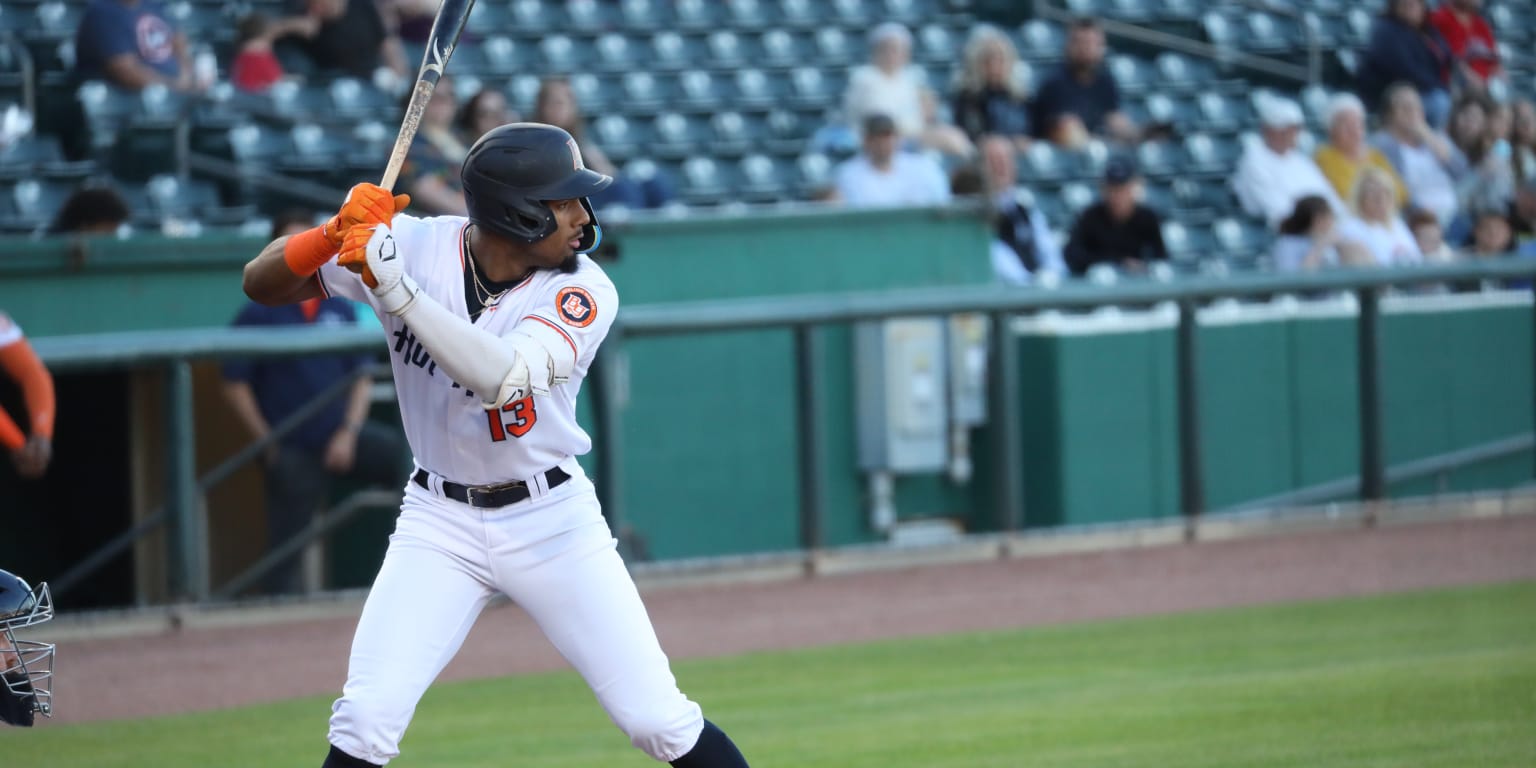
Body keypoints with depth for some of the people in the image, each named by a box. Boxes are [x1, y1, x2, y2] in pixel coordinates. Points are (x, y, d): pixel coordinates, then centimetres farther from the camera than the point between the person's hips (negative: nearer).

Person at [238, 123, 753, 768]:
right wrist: (334, 234, -28)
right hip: (440, 522, 1)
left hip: (553, 519, -1)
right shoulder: (415, 245, -11)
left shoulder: (583, 292, -16)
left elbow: (504, 378, -34)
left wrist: (396, 286, -40)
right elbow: (262, 284, -7)